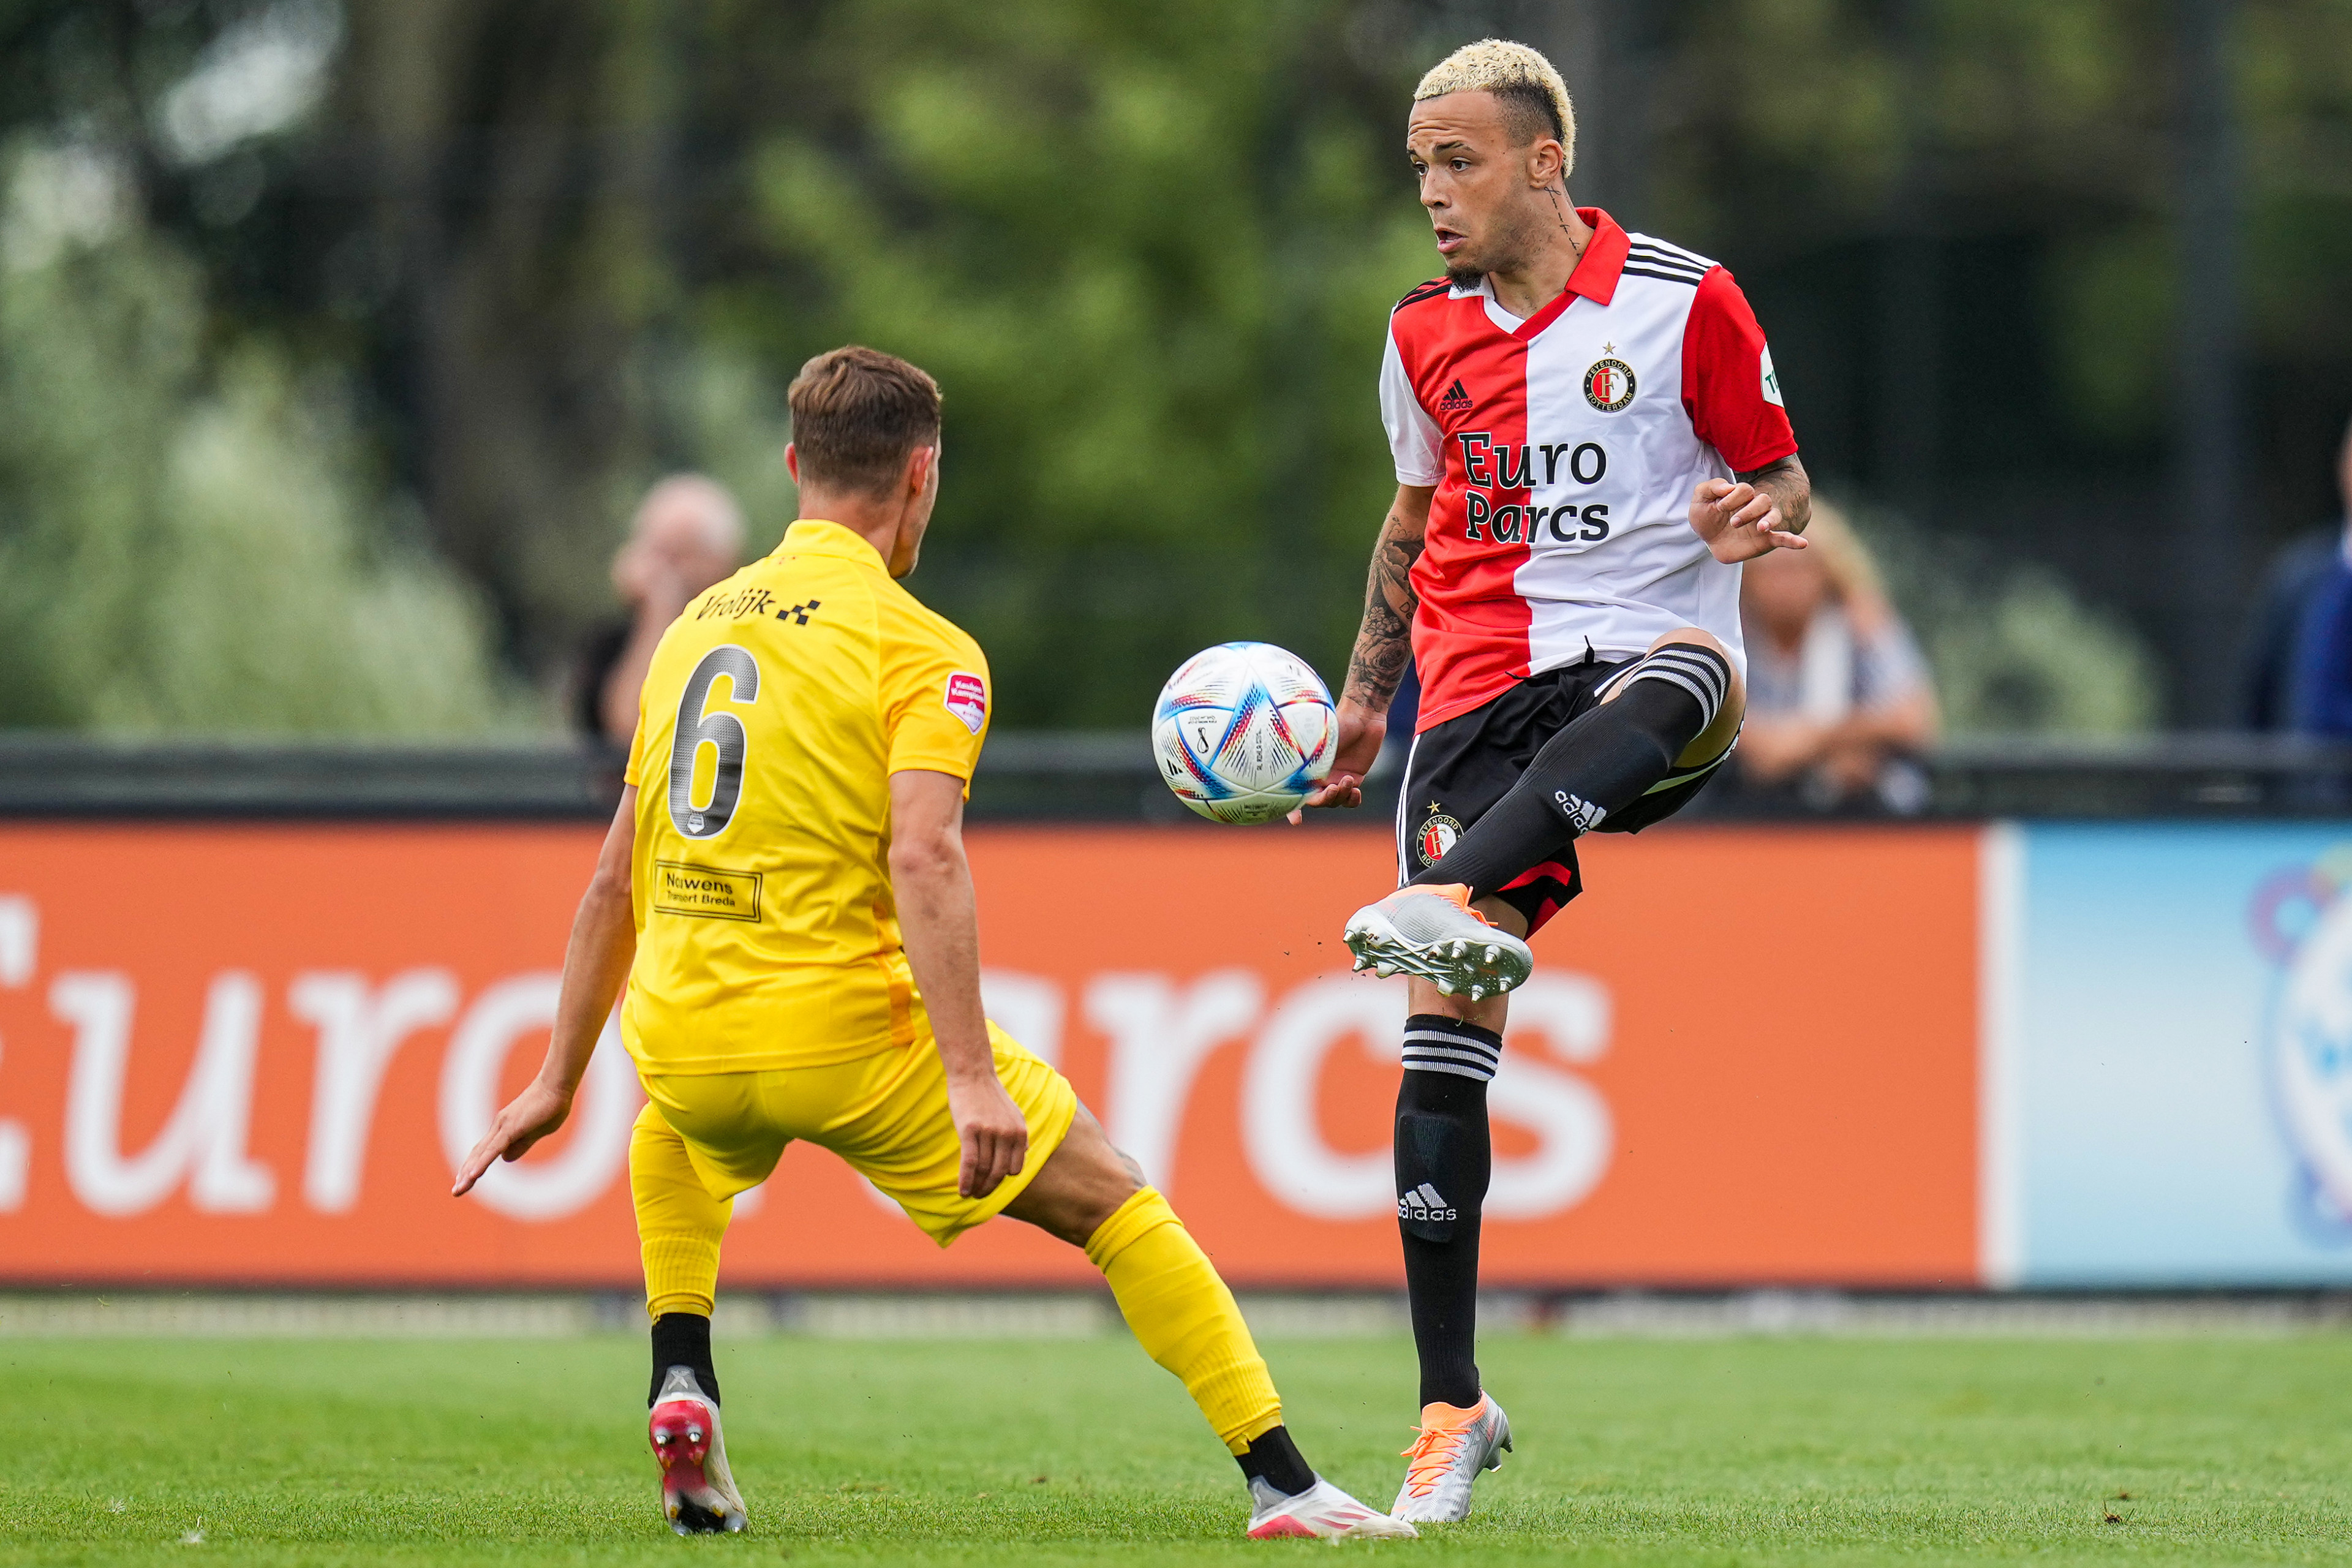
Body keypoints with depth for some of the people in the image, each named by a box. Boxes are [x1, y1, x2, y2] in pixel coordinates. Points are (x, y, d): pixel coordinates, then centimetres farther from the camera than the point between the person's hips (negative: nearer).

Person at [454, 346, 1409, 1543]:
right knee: (1117, 1206, 8)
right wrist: (972, 1080, -26)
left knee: (672, 1129, 41)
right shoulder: (919, 648, -4)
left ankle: (680, 1382, 20)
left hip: (680, 1042, 5)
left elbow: (615, 880, 19)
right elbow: (923, 858, -21)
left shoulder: (693, 625, 15)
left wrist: (559, 1078, 26)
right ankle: (1283, 1484, -1)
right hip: (849, 1034, -5)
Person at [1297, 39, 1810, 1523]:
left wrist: (1753, 513, -16)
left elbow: (1782, 475, 7)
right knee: (1445, 1030, -9)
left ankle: (1463, 904, -64)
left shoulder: (1684, 301, 1)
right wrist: (1364, 694, 25)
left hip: (1643, 657, -3)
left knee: (1681, 679, -43)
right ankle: (1453, 1407, -3)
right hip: (1480, 682, 3)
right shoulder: (1426, 333, 14)